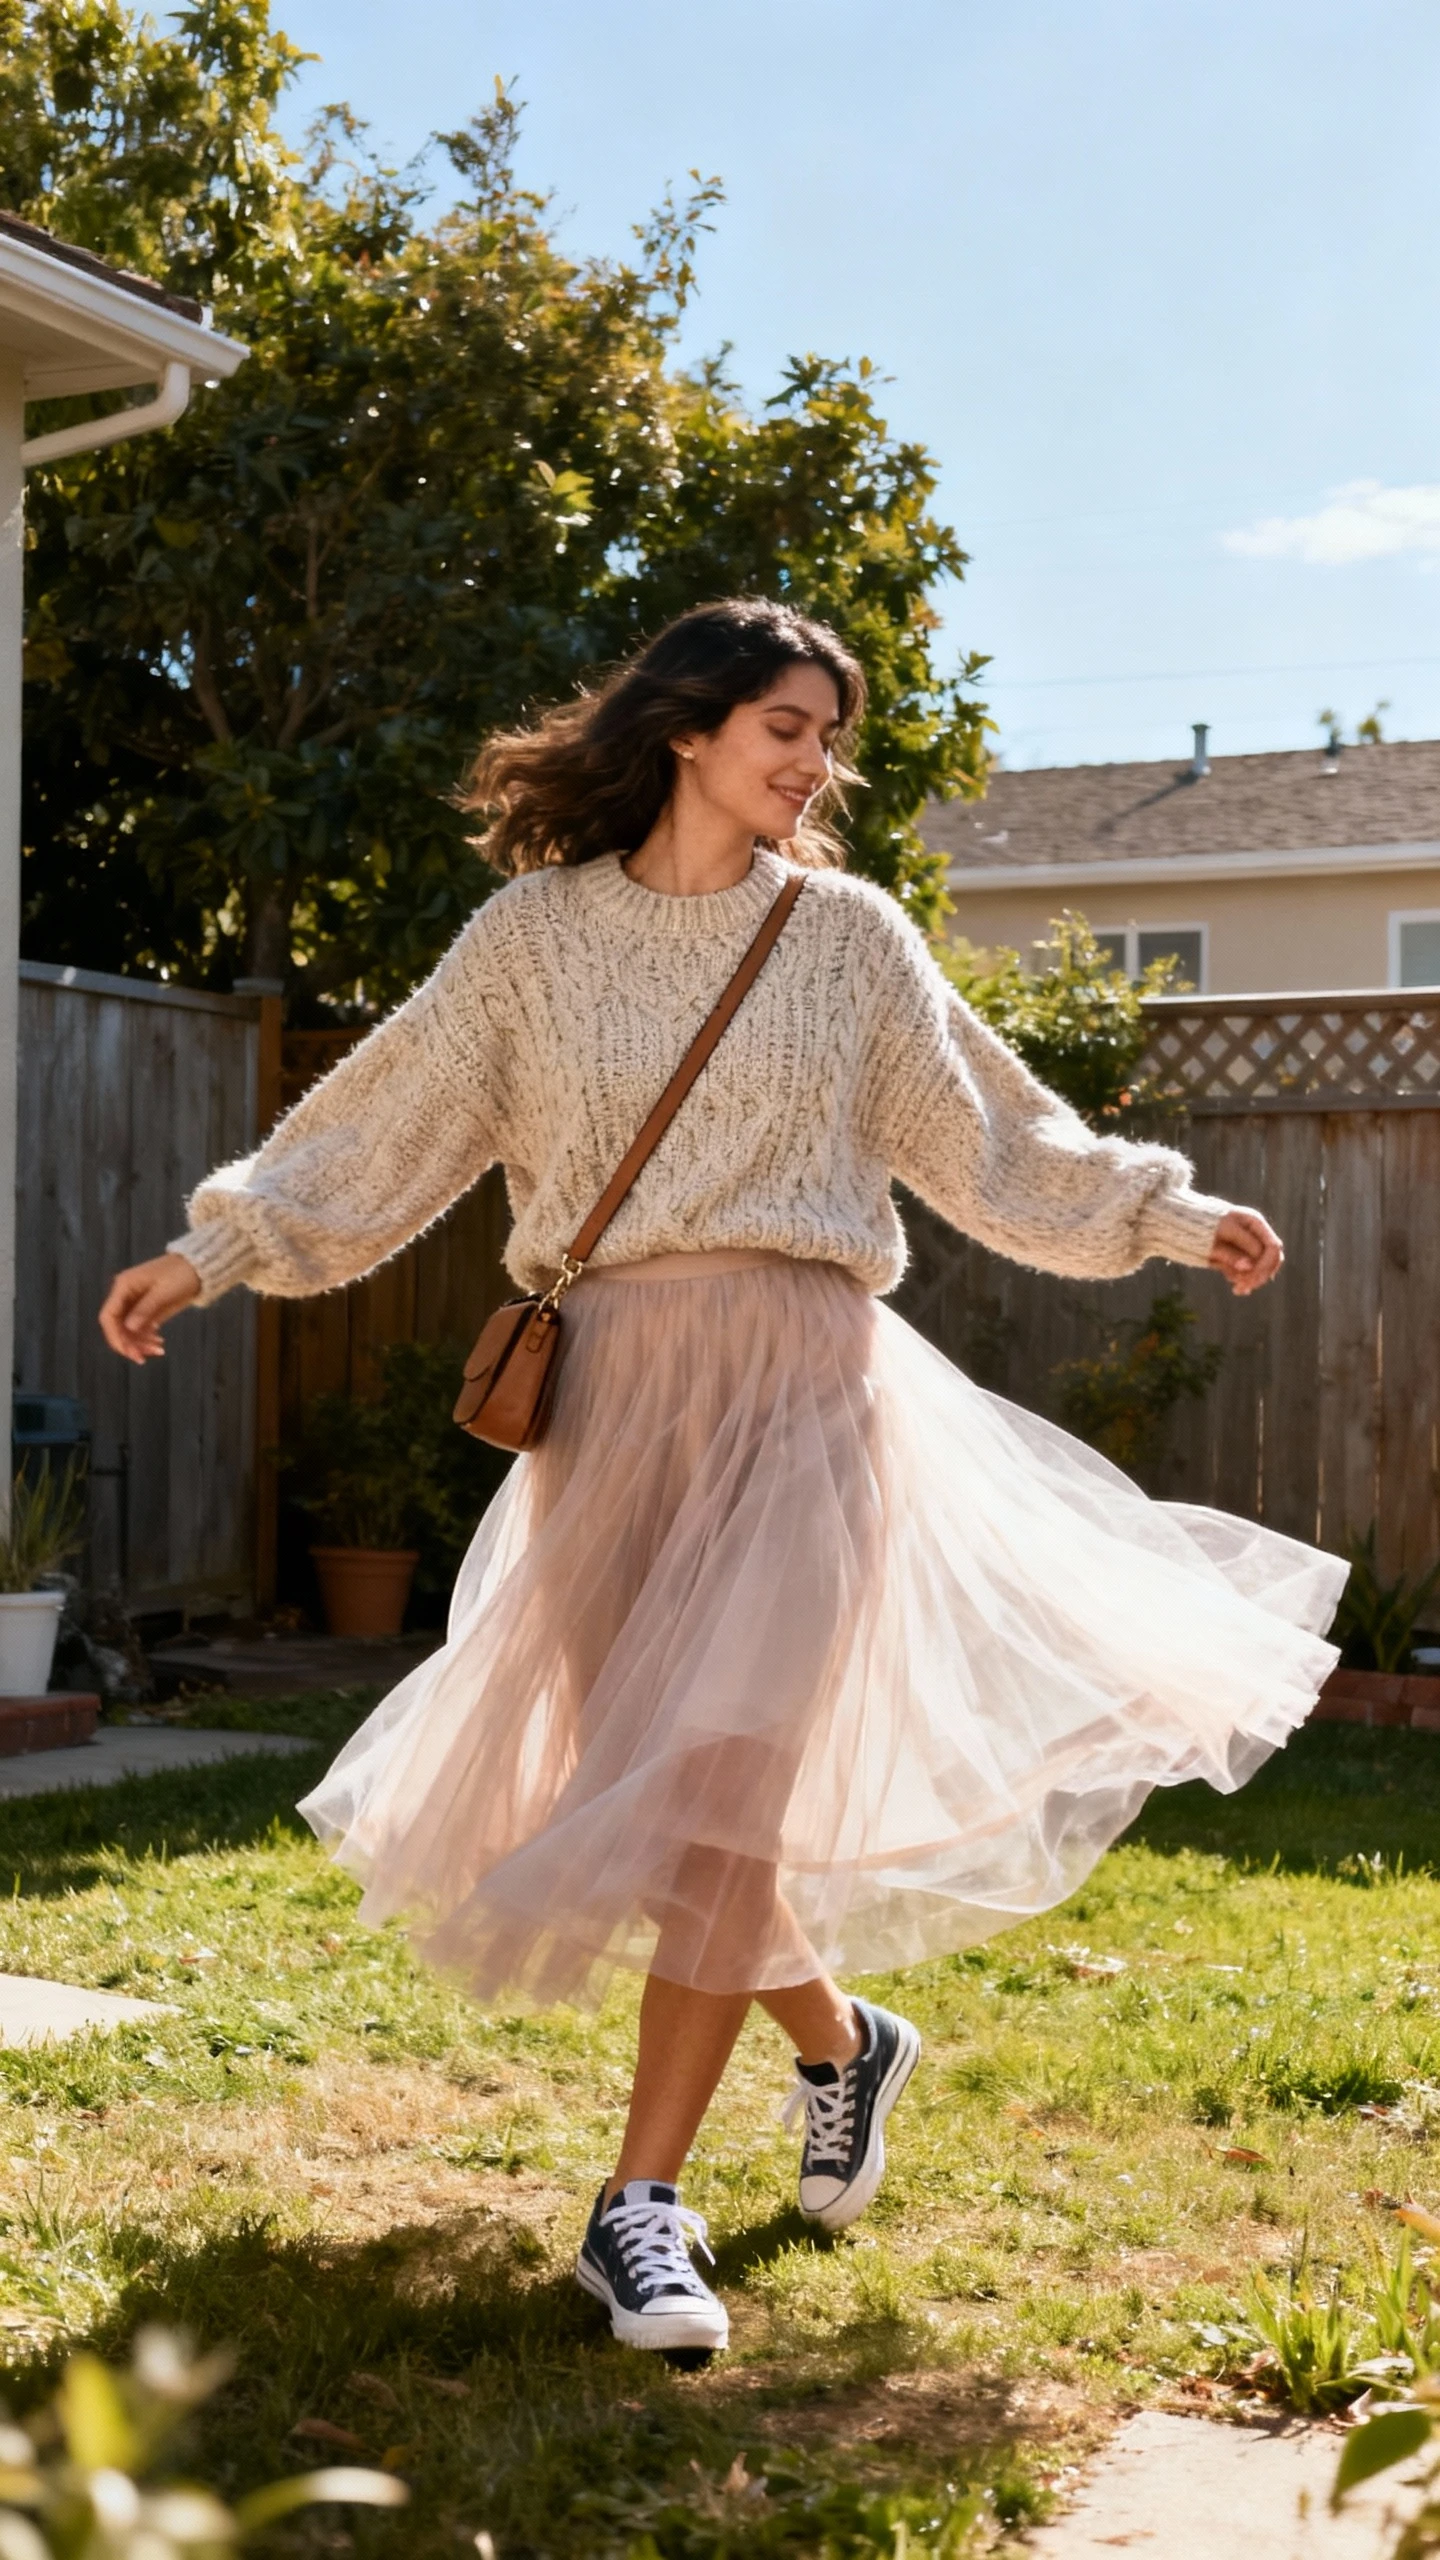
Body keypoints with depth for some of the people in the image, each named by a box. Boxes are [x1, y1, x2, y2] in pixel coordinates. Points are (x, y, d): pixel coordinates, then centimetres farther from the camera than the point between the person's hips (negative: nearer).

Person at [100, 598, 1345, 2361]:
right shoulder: (534, 931, 8)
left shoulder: (848, 933, 9)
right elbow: (385, 1121, 9)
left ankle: (642, 2206, -7)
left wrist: (1161, 1213, 15)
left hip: (799, 1373, -1)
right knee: (640, 1776, 5)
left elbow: (986, 1134, 16)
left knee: (715, 1782, -13)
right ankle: (839, 2043, 32)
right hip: (611, 1383, 1)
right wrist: (217, 1250, 3)